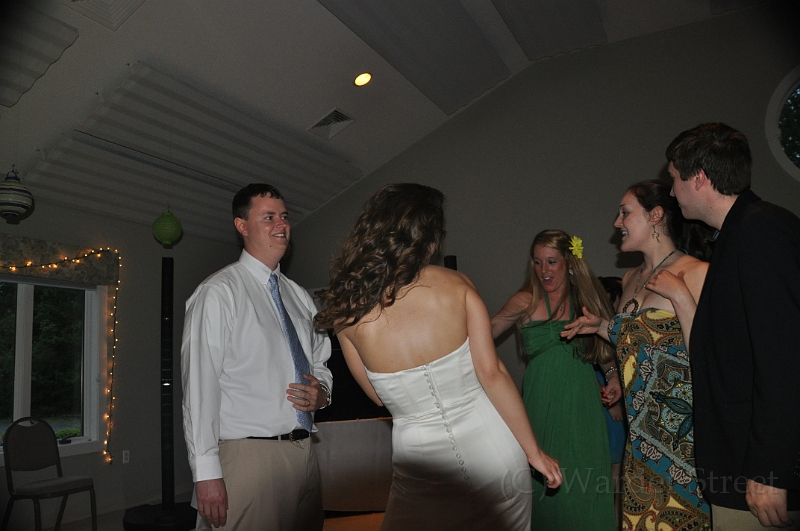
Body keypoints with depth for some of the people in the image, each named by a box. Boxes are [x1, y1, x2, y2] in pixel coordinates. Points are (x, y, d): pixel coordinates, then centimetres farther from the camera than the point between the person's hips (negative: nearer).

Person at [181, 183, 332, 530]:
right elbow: (199, 386, -13)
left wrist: (322, 393, -1)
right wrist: (206, 474, -17)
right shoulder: (218, 292, -7)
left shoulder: (300, 297, 14)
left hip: (304, 452, 6)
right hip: (250, 456, -6)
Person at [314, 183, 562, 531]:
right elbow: (491, 373, -11)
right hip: (492, 451, 1)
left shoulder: (346, 310, -8)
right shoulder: (456, 284, -11)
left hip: (423, 469, -1)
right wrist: (533, 450, -2)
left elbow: (379, 396, 2)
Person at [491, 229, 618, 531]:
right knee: (547, 482, 3)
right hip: (543, 403, -3)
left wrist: (613, 373, 5)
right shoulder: (526, 301, -3)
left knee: (586, 483, 6)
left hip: (582, 402, 3)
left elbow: (603, 346, 19)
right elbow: (485, 332, -13)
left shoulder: (586, 298, 8)